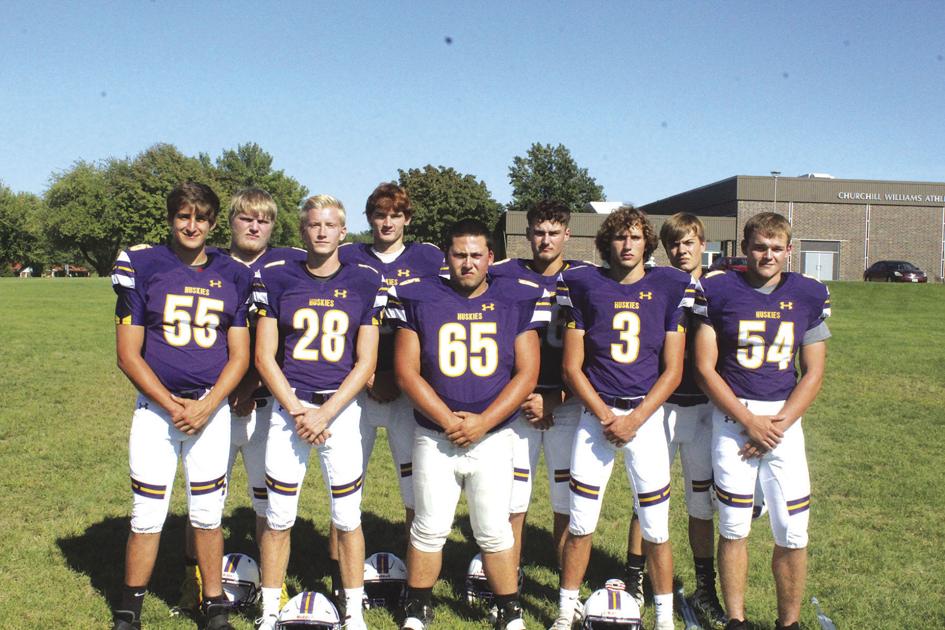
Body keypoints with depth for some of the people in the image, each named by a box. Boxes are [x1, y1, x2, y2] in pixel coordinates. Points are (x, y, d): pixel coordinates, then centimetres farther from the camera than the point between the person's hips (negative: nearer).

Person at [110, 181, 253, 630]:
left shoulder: (232, 276, 5)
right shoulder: (142, 267, -1)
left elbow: (239, 355, 3)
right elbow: (128, 354, -4)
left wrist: (206, 408, -10)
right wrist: (172, 407, -11)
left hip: (212, 407, 2)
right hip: (155, 406, -1)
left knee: (207, 514, 8)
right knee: (148, 515, 2)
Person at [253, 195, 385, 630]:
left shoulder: (364, 283, 2)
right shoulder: (277, 279, 2)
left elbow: (365, 362, -1)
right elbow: (264, 357, 1)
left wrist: (325, 413, -10)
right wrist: (297, 411, -9)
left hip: (341, 407, 0)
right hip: (288, 406, 0)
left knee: (347, 518, 6)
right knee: (278, 518, 5)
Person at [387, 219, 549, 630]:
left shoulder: (516, 301, 0)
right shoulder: (419, 299, -1)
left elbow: (527, 373, -3)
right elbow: (406, 372, -4)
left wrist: (483, 422, -12)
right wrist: (448, 420, -13)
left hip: (493, 437, 0)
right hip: (434, 437, 0)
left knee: (494, 531, 8)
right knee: (430, 528, 8)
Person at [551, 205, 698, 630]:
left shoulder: (669, 288, 1)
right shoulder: (585, 285, 1)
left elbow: (672, 371, -1)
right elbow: (571, 366, 1)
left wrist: (634, 419, -11)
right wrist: (605, 416, -9)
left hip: (647, 414, 0)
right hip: (596, 414, 0)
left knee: (655, 528, 5)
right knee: (581, 523, 5)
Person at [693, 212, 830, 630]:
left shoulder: (809, 295, 4)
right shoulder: (719, 291, -3)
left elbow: (813, 372, 4)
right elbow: (704, 368, -4)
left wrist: (779, 424, -8)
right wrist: (749, 422, -11)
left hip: (785, 417, 2)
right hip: (732, 416, -2)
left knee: (792, 533, 2)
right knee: (734, 528, 4)